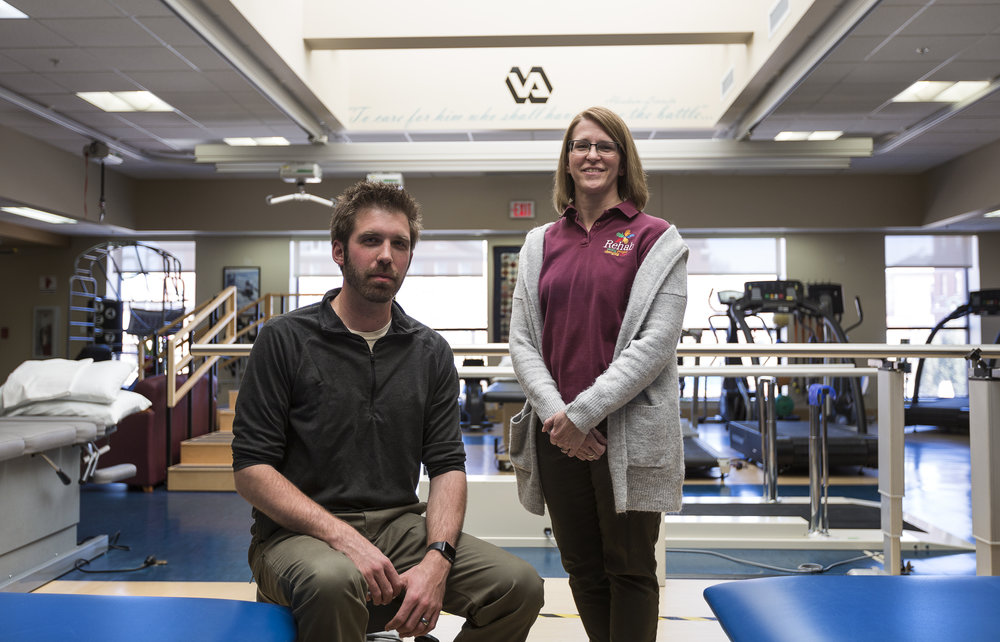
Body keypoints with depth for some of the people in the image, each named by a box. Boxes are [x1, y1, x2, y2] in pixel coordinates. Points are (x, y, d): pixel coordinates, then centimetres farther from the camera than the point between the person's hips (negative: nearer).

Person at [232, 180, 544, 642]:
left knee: (520, 586, -16)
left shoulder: (431, 352, 8)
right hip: (300, 532, -3)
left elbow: (447, 465, 4)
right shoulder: (286, 339, -2)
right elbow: (251, 468, -7)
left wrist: (437, 558, -14)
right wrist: (344, 538, -19)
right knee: (333, 581, -38)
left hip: (400, 526, 4)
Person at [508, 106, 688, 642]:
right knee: (582, 570, 16)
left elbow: (656, 343, -9)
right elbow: (522, 342, 6)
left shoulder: (655, 240, 0)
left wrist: (584, 412, -15)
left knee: (630, 571, 9)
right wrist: (556, 414, -9)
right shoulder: (541, 243, 11)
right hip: (558, 434, 4)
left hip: (629, 434, -4)